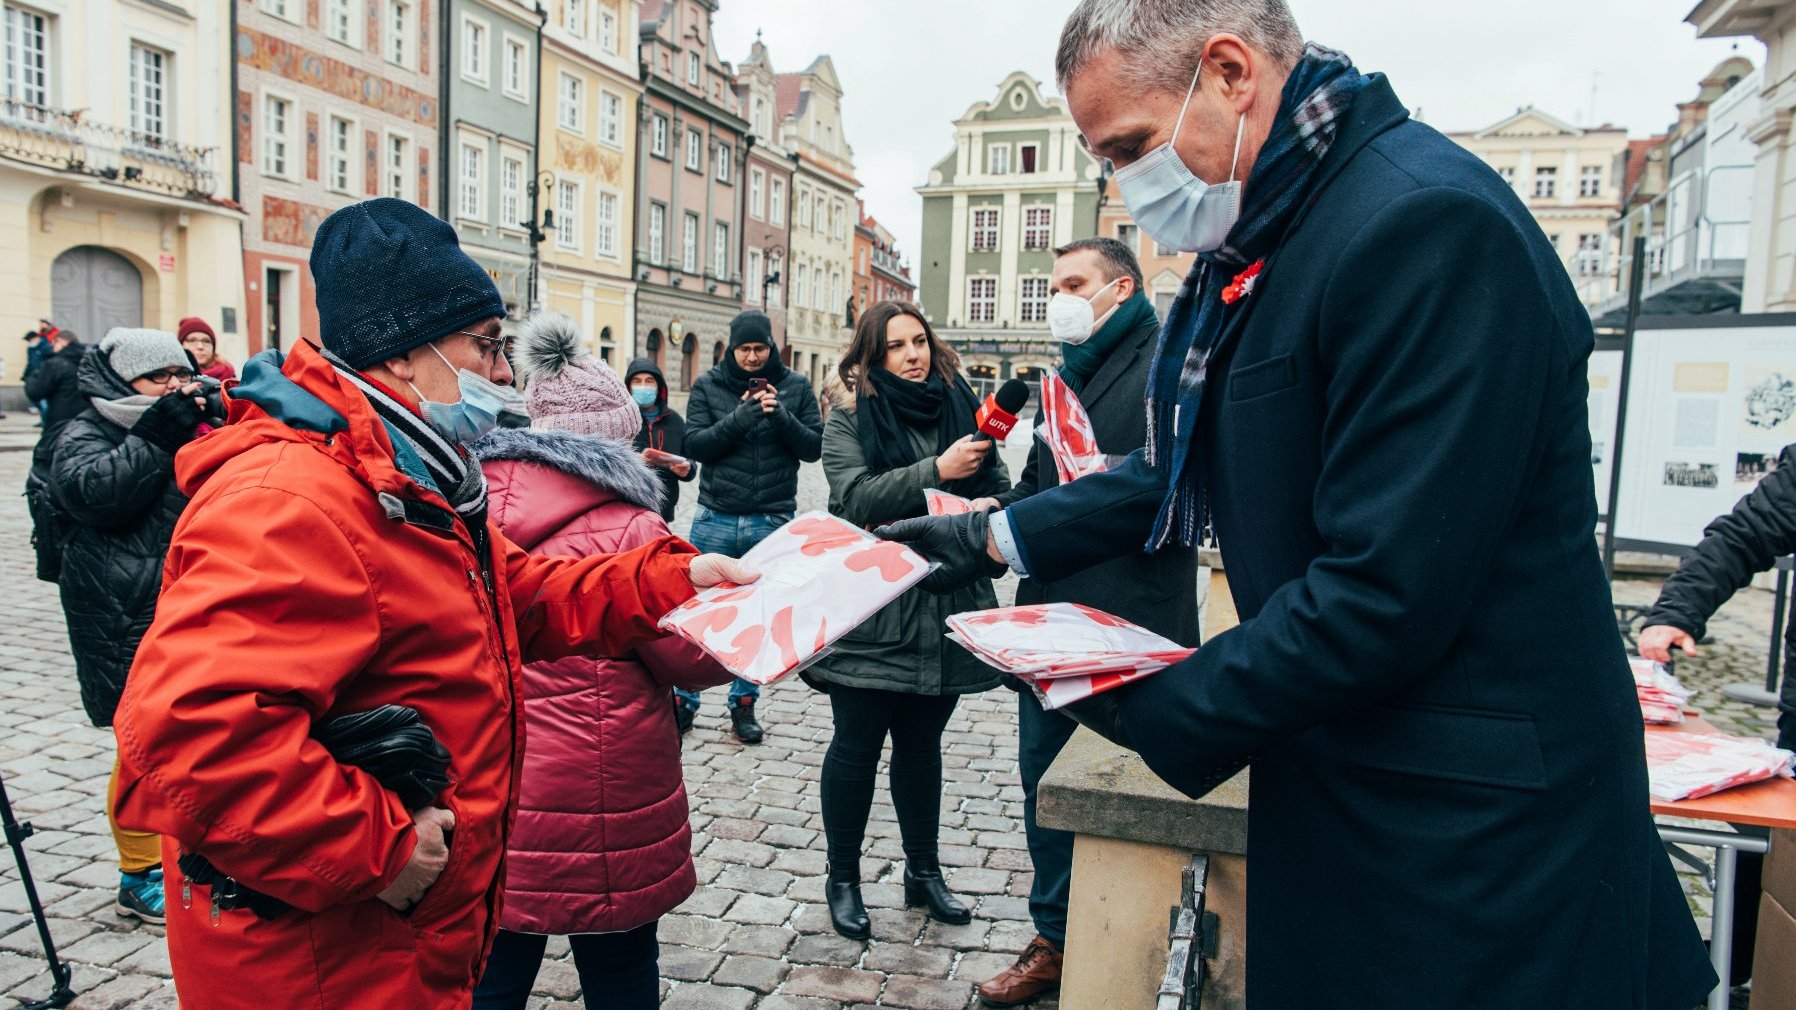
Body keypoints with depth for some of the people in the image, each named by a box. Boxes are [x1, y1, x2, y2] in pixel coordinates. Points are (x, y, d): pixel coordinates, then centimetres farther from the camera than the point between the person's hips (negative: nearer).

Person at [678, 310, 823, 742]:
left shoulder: (796, 387, 4)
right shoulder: (708, 385, 2)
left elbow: (814, 447, 0)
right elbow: (694, 445, -6)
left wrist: (781, 416, -16)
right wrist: (741, 417, -19)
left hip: (772, 522, 1)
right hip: (716, 519, 0)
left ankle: (744, 703, 23)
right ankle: (684, 700, 20)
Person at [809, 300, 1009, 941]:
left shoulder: (961, 410, 9)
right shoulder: (850, 422, 0)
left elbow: (999, 488, 10)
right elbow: (855, 496, -16)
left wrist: (982, 514, -12)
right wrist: (936, 471, -21)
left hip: (946, 607, 3)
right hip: (871, 611, -3)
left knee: (922, 744, 17)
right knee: (857, 747, 7)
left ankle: (924, 872, 32)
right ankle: (843, 879, 24)